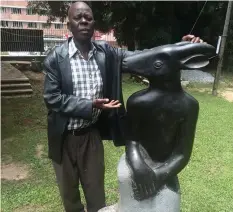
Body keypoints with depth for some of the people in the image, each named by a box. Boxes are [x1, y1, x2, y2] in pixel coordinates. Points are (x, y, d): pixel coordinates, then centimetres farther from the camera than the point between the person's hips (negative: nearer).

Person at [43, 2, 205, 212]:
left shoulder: (106, 53, -5)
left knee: (96, 190, 20)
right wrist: (90, 105, -26)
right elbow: (52, 98, -15)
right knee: (68, 189, 23)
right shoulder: (55, 58, -12)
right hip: (64, 137, -1)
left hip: (92, 133, 2)